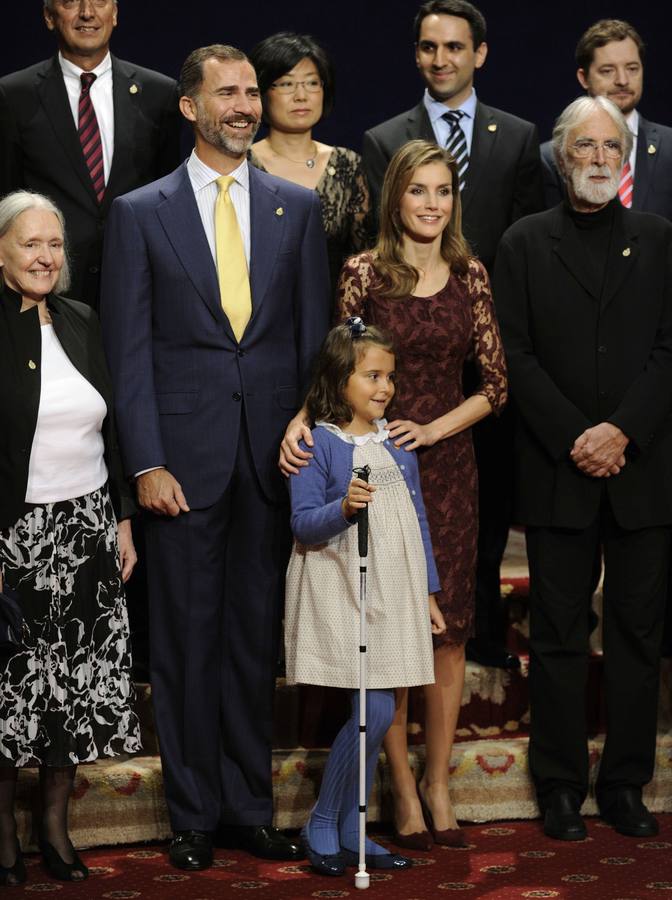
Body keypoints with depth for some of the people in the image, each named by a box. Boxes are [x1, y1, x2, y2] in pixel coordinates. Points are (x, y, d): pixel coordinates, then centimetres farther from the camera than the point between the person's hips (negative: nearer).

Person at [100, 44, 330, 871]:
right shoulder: (140, 213, 2)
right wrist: (146, 464, -8)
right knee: (186, 641, 4)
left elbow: (314, 333, 10)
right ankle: (193, 816, 15)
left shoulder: (297, 207, 9)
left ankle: (249, 809, 19)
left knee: (256, 639, 8)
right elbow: (128, 350, -1)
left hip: (274, 458, 2)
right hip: (184, 458, -2)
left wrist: (310, 426, -1)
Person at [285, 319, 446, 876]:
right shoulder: (318, 443, -7)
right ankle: (322, 828, 5)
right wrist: (344, 507, -31)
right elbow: (302, 525, -12)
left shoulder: (399, 442, 11)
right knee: (373, 712, -12)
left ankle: (353, 831, 18)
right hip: (342, 594, -6)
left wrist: (428, 594, 15)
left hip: (395, 596, 6)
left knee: (380, 715, 6)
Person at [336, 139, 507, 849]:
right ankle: (403, 789, 10)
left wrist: (434, 429, -8)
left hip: (447, 462, 3)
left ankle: (438, 783, 15)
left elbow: (495, 383, 6)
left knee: (450, 627, 4)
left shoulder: (470, 275, 5)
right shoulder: (364, 274, -3)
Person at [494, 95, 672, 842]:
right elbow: (516, 356, -1)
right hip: (557, 471, -1)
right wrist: (575, 438, -10)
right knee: (558, 634, 3)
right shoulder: (525, 244, 6)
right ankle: (560, 787, 10)